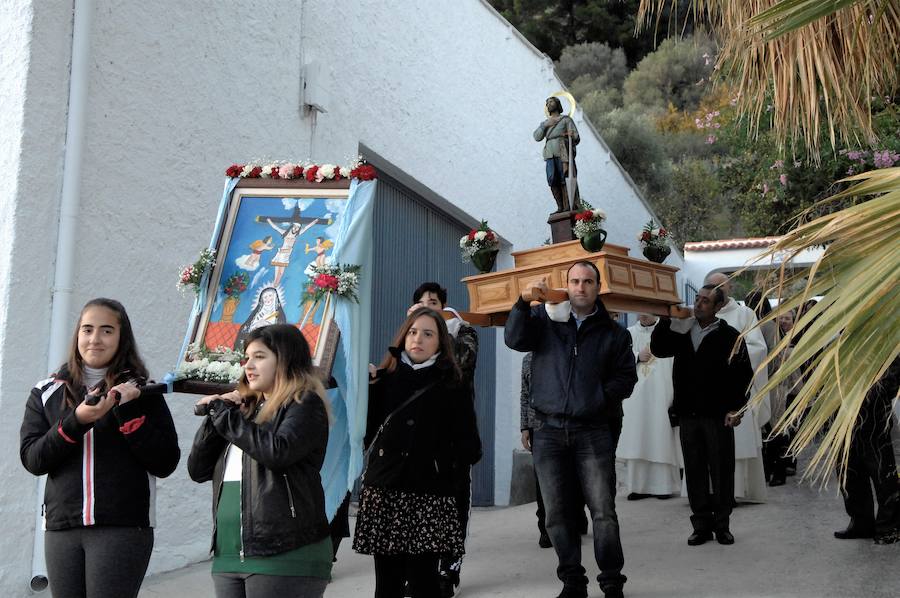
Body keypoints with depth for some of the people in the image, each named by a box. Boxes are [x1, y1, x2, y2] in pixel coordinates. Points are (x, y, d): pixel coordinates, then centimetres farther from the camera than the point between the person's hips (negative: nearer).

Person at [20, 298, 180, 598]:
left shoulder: (139, 391, 4)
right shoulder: (46, 393, 11)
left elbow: (165, 464, -3)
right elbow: (32, 460, 1)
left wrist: (128, 411, -12)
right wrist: (76, 421, -13)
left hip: (123, 527, -3)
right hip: (61, 528, 3)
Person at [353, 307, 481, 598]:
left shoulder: (451, 388, 4)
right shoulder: (385, 378, 11)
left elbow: (469, 450, 2)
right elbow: (367, 433, 5)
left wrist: (438, 454, -10)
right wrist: (366, 388, -2)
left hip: (427, 497, -2)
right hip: (383, 490, 2)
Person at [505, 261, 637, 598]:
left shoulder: (613, 333, 8)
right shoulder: (546, 318, 8)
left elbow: (626, 377, 6)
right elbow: (515, 339, -7)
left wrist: (598, 397, -7)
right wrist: (524, 303, -19)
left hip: (593, 430, -1)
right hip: (549, 429, 1)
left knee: (603, 510, -5)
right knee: (557, 512, 6)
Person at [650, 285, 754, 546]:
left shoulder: (729, 336, -2)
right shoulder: (682, 332, 11)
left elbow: (744, 375, -3)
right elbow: (658, 348, 10)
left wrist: (736, 409, -10)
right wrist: (665, 320, -2)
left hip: (718, 416, -4)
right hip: (688, 414, 4)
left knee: (721, 471, 3)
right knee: (695, 472, 7)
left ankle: (722, 524, 15)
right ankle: (701, 525, 15)